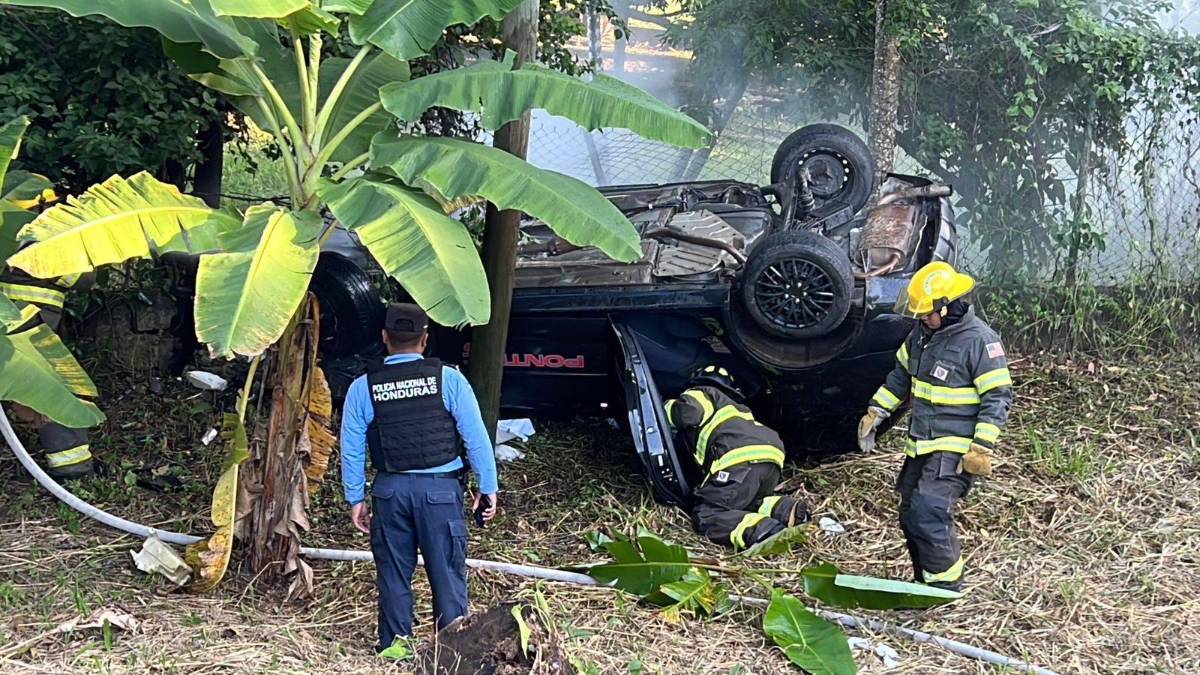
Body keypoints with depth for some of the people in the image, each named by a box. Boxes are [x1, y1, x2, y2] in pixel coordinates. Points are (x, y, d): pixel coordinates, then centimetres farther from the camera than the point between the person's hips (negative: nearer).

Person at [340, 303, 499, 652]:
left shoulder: (363, 388, 1)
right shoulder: (448, 379, -4)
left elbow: (352, 448, 5)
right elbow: (476, 437, -3)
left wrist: (355, 498, 14)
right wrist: (488, 487, 4)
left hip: (390, 490, 2)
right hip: (440, 489, -2)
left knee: (393, 576, 11)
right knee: (447, 574, 3)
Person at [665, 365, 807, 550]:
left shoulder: (699, 393, 20)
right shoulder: (734, 405, 44)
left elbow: (689, 413, -2)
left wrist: (669, 408, 16)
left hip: (743, 459, -8)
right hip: (772, 456, 8)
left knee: (704, 516, -11)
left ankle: (763, 531, -37)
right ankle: (785, 510, -5)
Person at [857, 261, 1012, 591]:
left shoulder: (980, 341, -16)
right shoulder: (922, 333, 8)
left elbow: (998, 397, -16)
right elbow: (901, 375, 22)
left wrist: (982, 448, -21)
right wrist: (875, 412, 14)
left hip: (955, 450, -8)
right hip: (921, 446, 9)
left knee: (929, 514, -18)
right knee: (911, 516, 12)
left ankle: (946, 585, -3)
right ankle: (926, 581, 26)